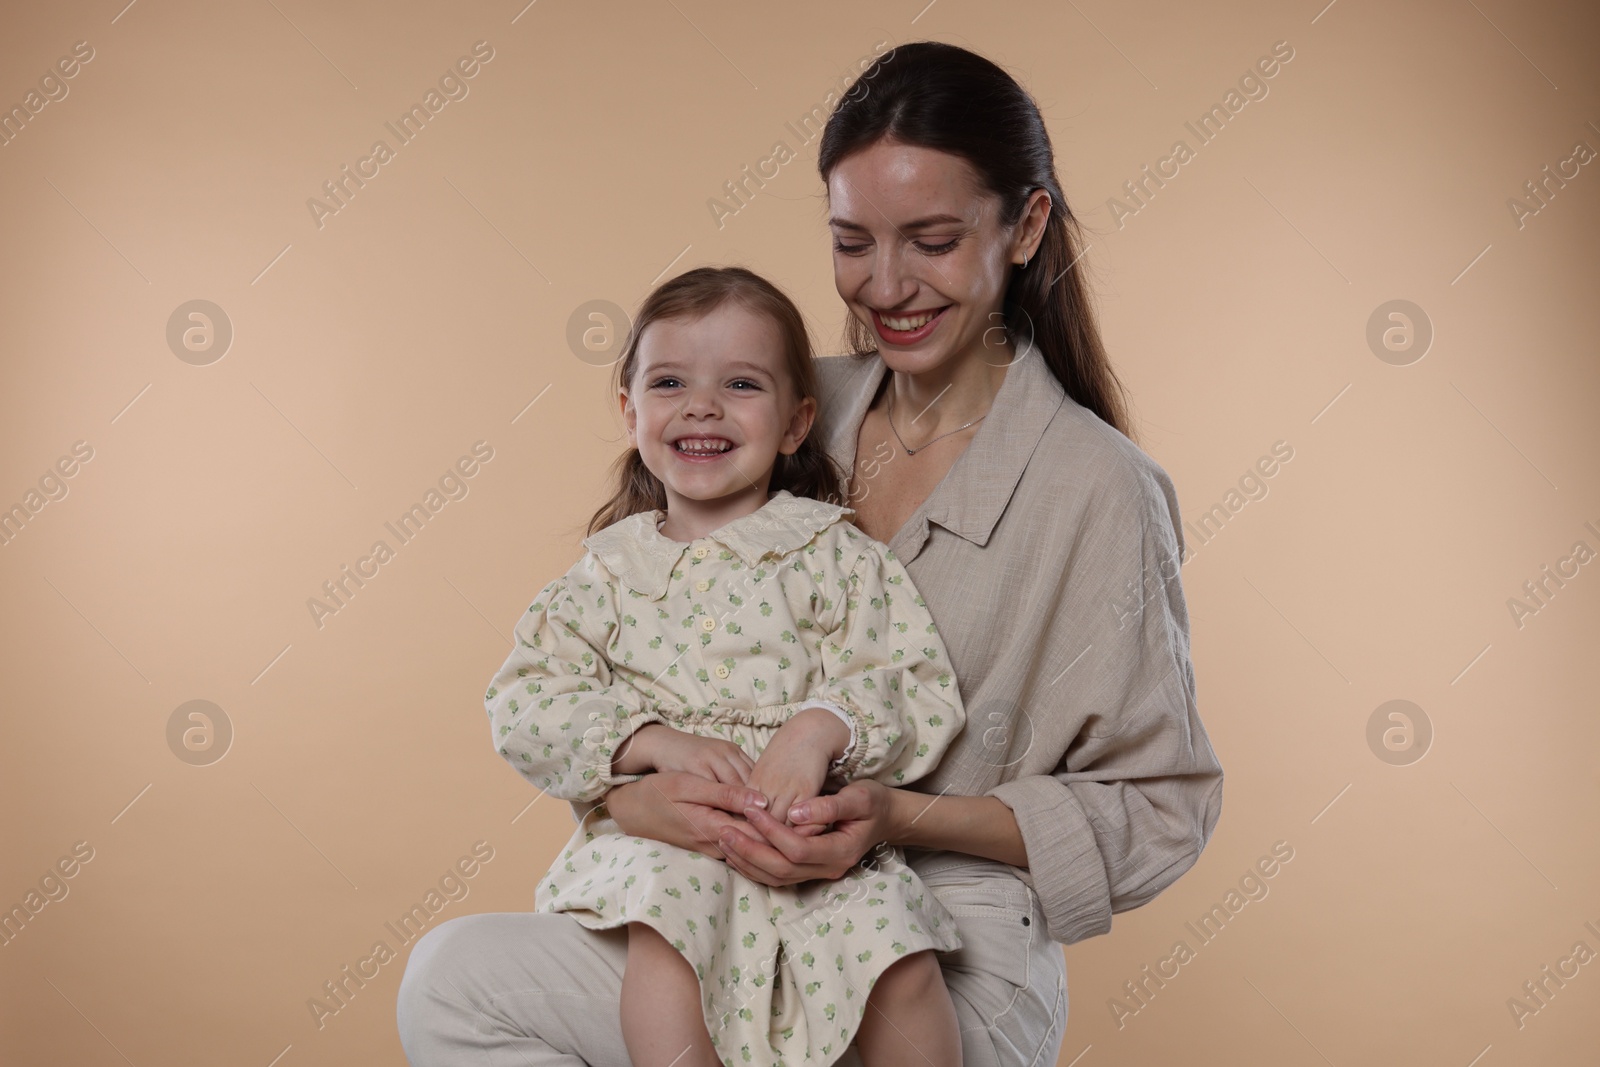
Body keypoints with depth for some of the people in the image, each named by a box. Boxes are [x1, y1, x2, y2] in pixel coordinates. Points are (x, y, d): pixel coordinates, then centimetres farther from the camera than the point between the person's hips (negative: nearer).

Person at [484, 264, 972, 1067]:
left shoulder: (835, 554, 7)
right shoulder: (612, 567, 10)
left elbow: (923, 695, -1)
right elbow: (524, 703, 1)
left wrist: (822, 727, -21)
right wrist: (655, 742, -14)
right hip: (657, 835, 0)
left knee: (901, 960, -23)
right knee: (665, 923, -32)